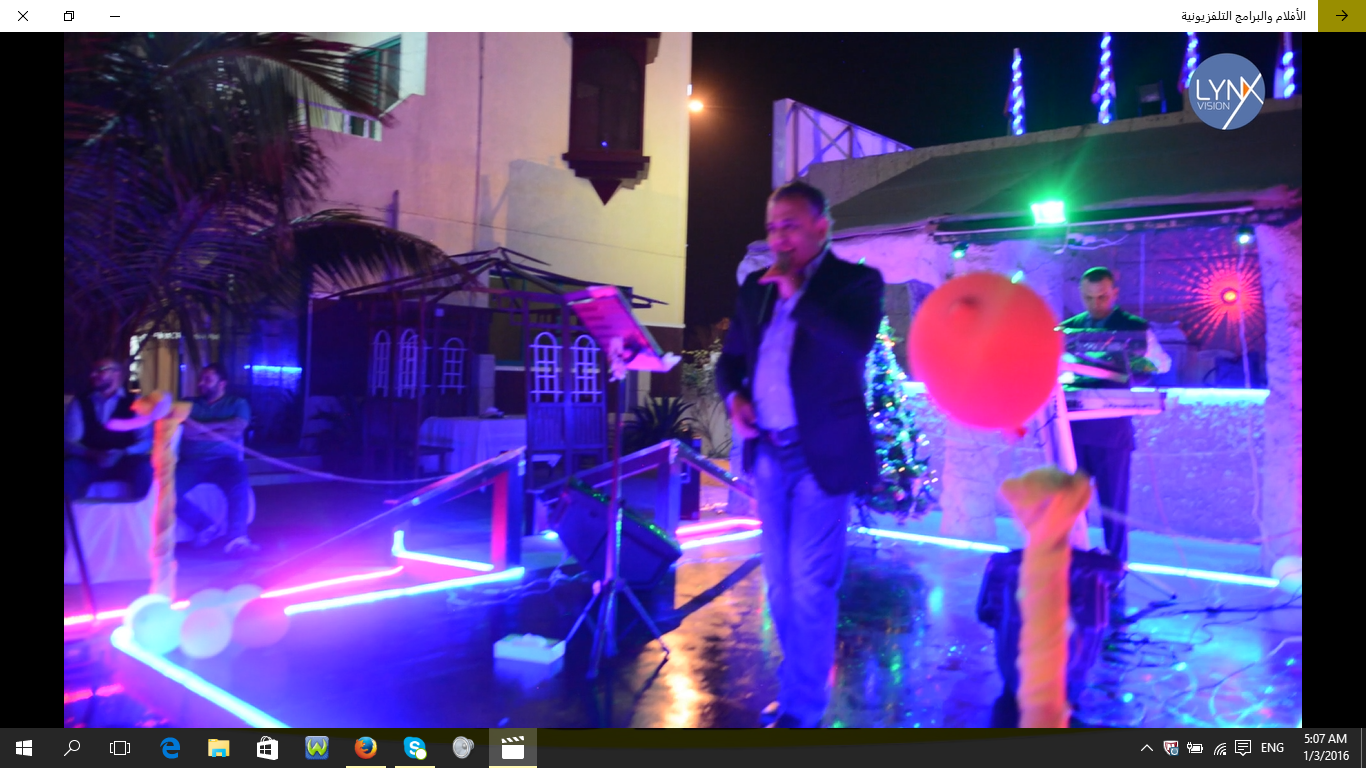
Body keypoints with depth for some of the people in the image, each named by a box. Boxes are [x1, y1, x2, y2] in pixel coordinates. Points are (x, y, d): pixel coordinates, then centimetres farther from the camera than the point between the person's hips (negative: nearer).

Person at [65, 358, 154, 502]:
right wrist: (93, 454, -19)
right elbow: (70, 442, 2)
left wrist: (122, 454, -21)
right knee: (68, 469, -32)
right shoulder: (79, 403, 12)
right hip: (89, 463, 1)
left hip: (125, 463, -1)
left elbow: (146, 440, -2)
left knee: (143, 467, -35)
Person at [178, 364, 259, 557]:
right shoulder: (189, 404, 19)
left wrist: (202, 428, -2)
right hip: (191, 463, 3)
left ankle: (236, 539, -41)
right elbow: (187, 431, 1)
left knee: (240, 484, -37)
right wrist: (218, 430, -7)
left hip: (224, 461, -2)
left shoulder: (237, 403, 14)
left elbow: (237, 428, -5)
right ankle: (206, 526, -9)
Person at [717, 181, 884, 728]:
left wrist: (796, 293, -17)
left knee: (810, 585, -5)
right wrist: (734, 396, -3)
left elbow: (858, 342, -22)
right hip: (768, 454, 6)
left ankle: (801, 708, 8)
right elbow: (730, 356, 17)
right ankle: (806, 680, 29)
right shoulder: (756, 286, 12)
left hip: (822, 454, -6)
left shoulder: (856, 281, -3)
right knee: (780, 581, 13)